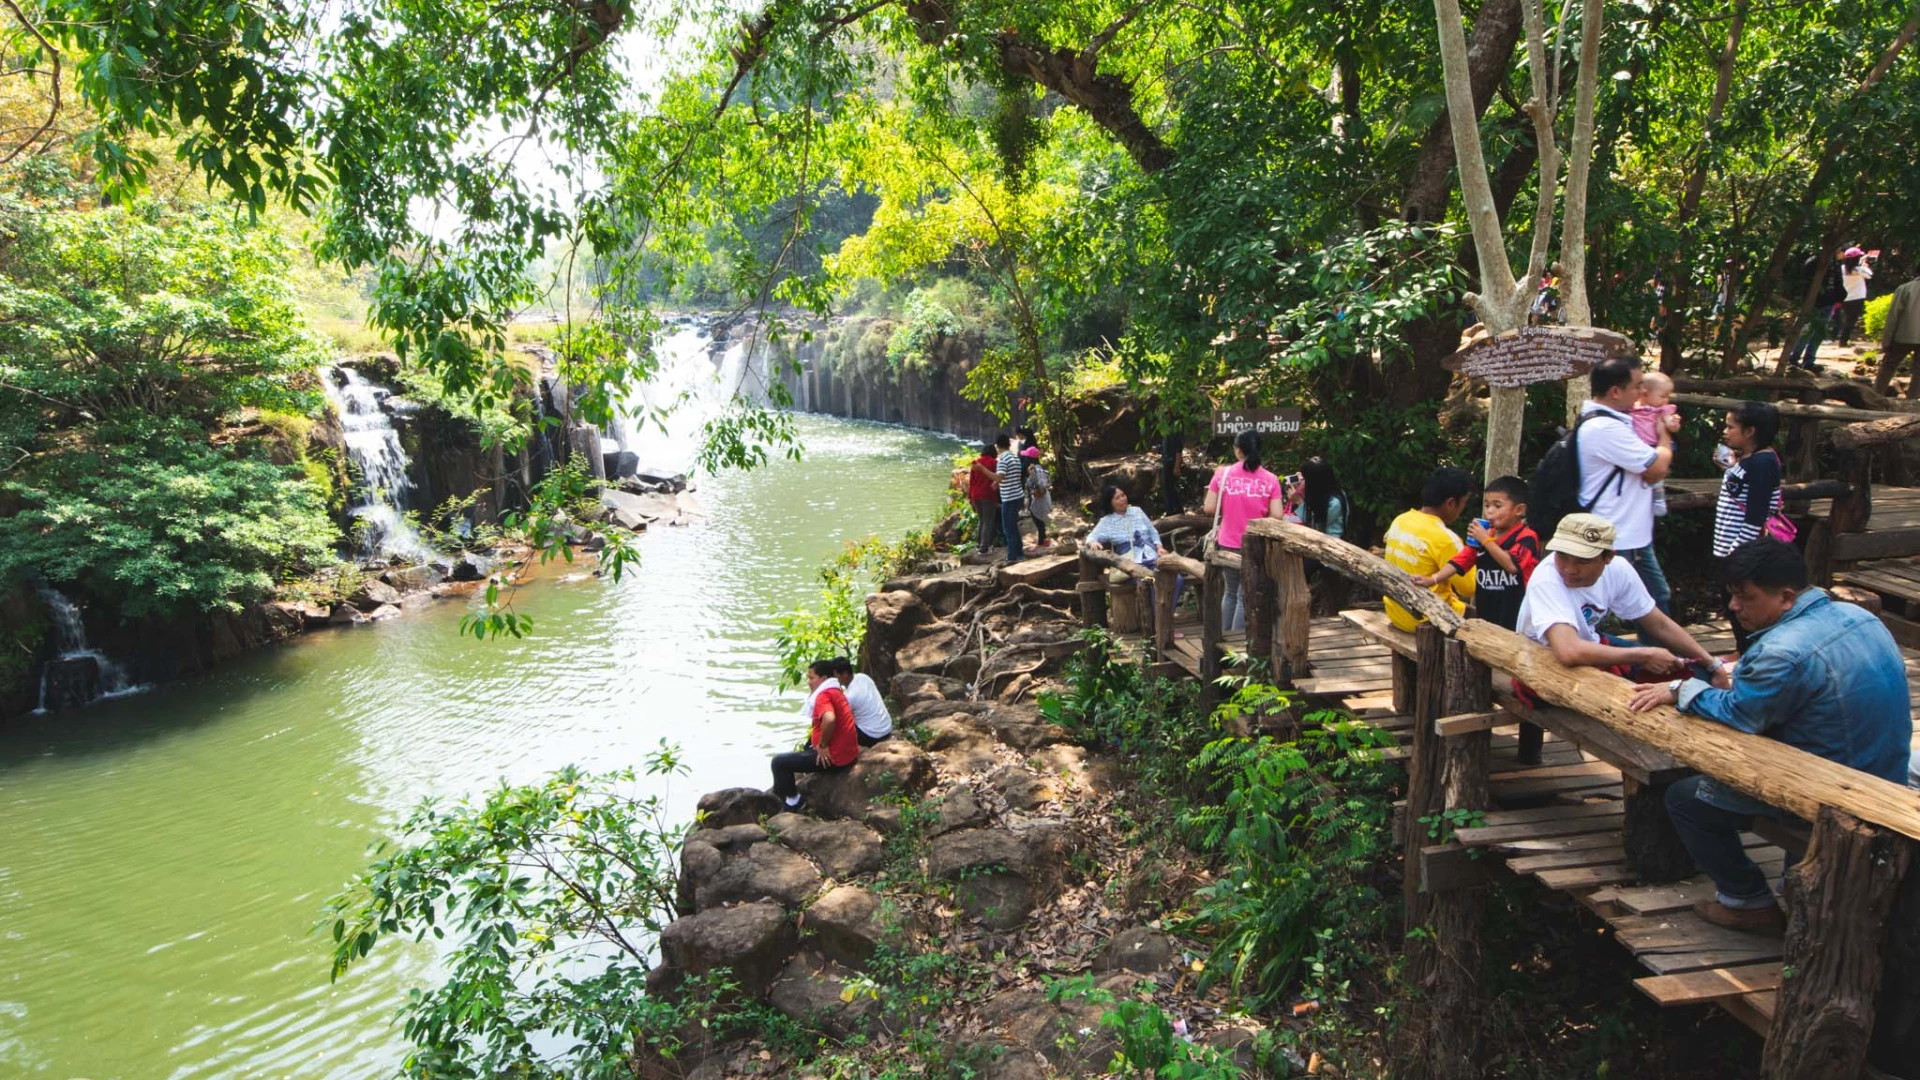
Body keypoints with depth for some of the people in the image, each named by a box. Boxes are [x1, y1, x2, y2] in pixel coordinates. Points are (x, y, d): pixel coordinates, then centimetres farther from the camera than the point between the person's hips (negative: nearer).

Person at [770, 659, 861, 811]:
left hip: (833, 758, -10)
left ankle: (793, 802, 8)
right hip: (848, 753, 10)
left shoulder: (823, 695, -17)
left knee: (779, 762, -4)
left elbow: (829, 719, -38)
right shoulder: (836, 691, 13)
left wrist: (822, 745, -23)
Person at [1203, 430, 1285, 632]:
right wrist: (1259, 513, 9)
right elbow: (1276, 515, -11)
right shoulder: (1270, 479, -7)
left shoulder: (1222, 473, -5)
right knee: (1246, 597, 7)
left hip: (1228, 543, 2)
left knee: (1231, 593, 20)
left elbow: (1210, 508, -5)